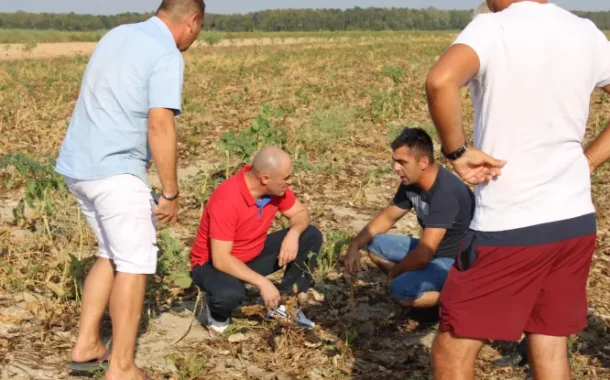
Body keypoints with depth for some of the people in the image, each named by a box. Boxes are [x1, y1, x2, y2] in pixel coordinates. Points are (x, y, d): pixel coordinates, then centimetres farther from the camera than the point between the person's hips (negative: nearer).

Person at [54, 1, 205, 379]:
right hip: (116, 170, -8)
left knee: (114, 255, 20)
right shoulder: (167, 56, -12)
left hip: (78, 165, 8)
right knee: (136, 262, 1)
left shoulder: (117, 35, 14)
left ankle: (87, 345, 22)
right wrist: (171, 193, -15)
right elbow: (160, 126, -21)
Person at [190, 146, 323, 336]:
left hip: (254, 254, 7)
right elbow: (221, 260, -34)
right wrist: (262, 283, -35)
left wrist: (293, 234, -21)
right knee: (230, 294, -41)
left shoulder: (276, 187, -13)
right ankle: (217, 312, -3)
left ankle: (282, 303, 2)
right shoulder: (227, 199, -34)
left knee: (311, 236, -7)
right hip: (213, 263, -7)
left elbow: (300, 213, 2)